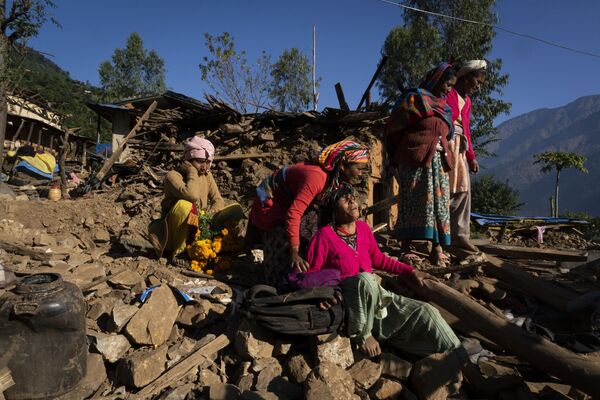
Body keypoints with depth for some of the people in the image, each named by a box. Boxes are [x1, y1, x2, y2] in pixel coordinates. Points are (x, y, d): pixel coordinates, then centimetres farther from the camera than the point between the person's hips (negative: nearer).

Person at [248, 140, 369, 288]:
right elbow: (293, 214, -44)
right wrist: (294, 253, -45)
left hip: (289, 200, 9)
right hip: (270, 202, -9)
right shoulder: (317, 177, -39)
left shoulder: (335, 176, -9)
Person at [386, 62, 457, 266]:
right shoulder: (415, 98, 0)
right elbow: (394, 127, -1)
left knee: (439, 203, 3)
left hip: (438, 160, 7)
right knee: (413, 202, -8)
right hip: (415, 158, -7)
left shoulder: (444, 108, 22)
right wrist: (399, 157, 6)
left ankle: (437, 249, 6)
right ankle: (406, 249, -4)